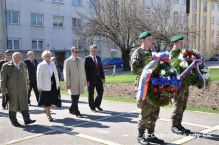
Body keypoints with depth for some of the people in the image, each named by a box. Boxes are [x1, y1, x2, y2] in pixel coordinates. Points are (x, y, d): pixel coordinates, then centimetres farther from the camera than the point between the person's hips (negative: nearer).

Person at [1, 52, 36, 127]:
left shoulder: (23, 65, 8)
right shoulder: (6, 66, -5)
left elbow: (26, 76, 15)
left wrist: (27, 86, 13)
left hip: (23, 89, 4)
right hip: (12, 90, -3)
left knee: (24, 104, 2)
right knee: (13, 105, 7)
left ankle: (27, 120, 3)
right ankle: (13, 120, 20)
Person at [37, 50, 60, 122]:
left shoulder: (53, 64, 12)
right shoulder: (41, 65, -7)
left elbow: (56, 74, 14)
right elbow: (39, 77, -10)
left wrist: (57, 84, 10)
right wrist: (39, 87, -13)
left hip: (53, 85, 6)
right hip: (46, 86, -6)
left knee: (51, 101, 12)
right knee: (47, 102, 4)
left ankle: (47, 110, 36)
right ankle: (49, 116, 14)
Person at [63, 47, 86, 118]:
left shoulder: (81, 60, 10)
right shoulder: (67, 61, -5)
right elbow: (66, 73, -6)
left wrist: (84, 81, 12)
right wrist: (67, 84, -10)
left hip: (80, 83, 5)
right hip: (73, 83, -5)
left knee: (77, 98, 11)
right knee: (74, 98, -1)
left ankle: (72, 110, 28)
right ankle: (77, 112, 7)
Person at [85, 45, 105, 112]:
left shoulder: (98, 58, 12)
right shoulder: (87, 59, -6)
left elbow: (101, 68, 13)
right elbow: (86, 70, -10)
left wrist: (103, 77, 5)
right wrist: (87, 80, -14)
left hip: (99, 78, 5)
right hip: (91, 79, -5)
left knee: (100, 92, 7)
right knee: (91, 94, 6)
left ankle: (97, 105, 27)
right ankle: (92, 107, 21)